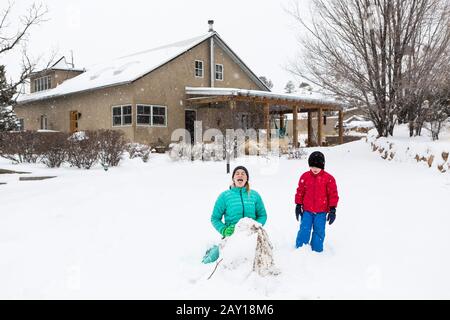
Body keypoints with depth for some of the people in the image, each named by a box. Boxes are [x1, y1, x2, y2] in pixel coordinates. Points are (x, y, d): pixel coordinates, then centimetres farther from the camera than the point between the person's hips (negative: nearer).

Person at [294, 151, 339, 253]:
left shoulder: (328, 178, -5)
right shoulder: (305, 176, 1)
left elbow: (333, 194, 0)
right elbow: (300, 191, 9)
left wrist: (332, 209, -2)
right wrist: (298, 205, 8)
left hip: (321, 211, -1)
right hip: (307, 210, 1)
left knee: (319, 232, 5)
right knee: (304, 230, -1)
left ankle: (316, 251, 18)